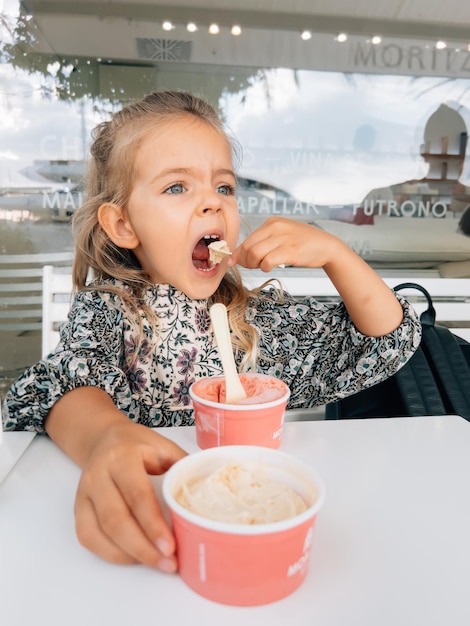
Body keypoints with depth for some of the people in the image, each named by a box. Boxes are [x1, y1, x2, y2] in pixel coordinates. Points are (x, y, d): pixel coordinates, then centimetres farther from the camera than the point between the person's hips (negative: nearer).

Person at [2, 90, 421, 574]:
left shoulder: (263, 318, 4)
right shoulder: (106, 308, 0)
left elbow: (389, 341, 3)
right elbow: (65, 384, -19)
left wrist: (332, 251, -10)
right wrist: (105, 435, -42)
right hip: (150, 511, -1)